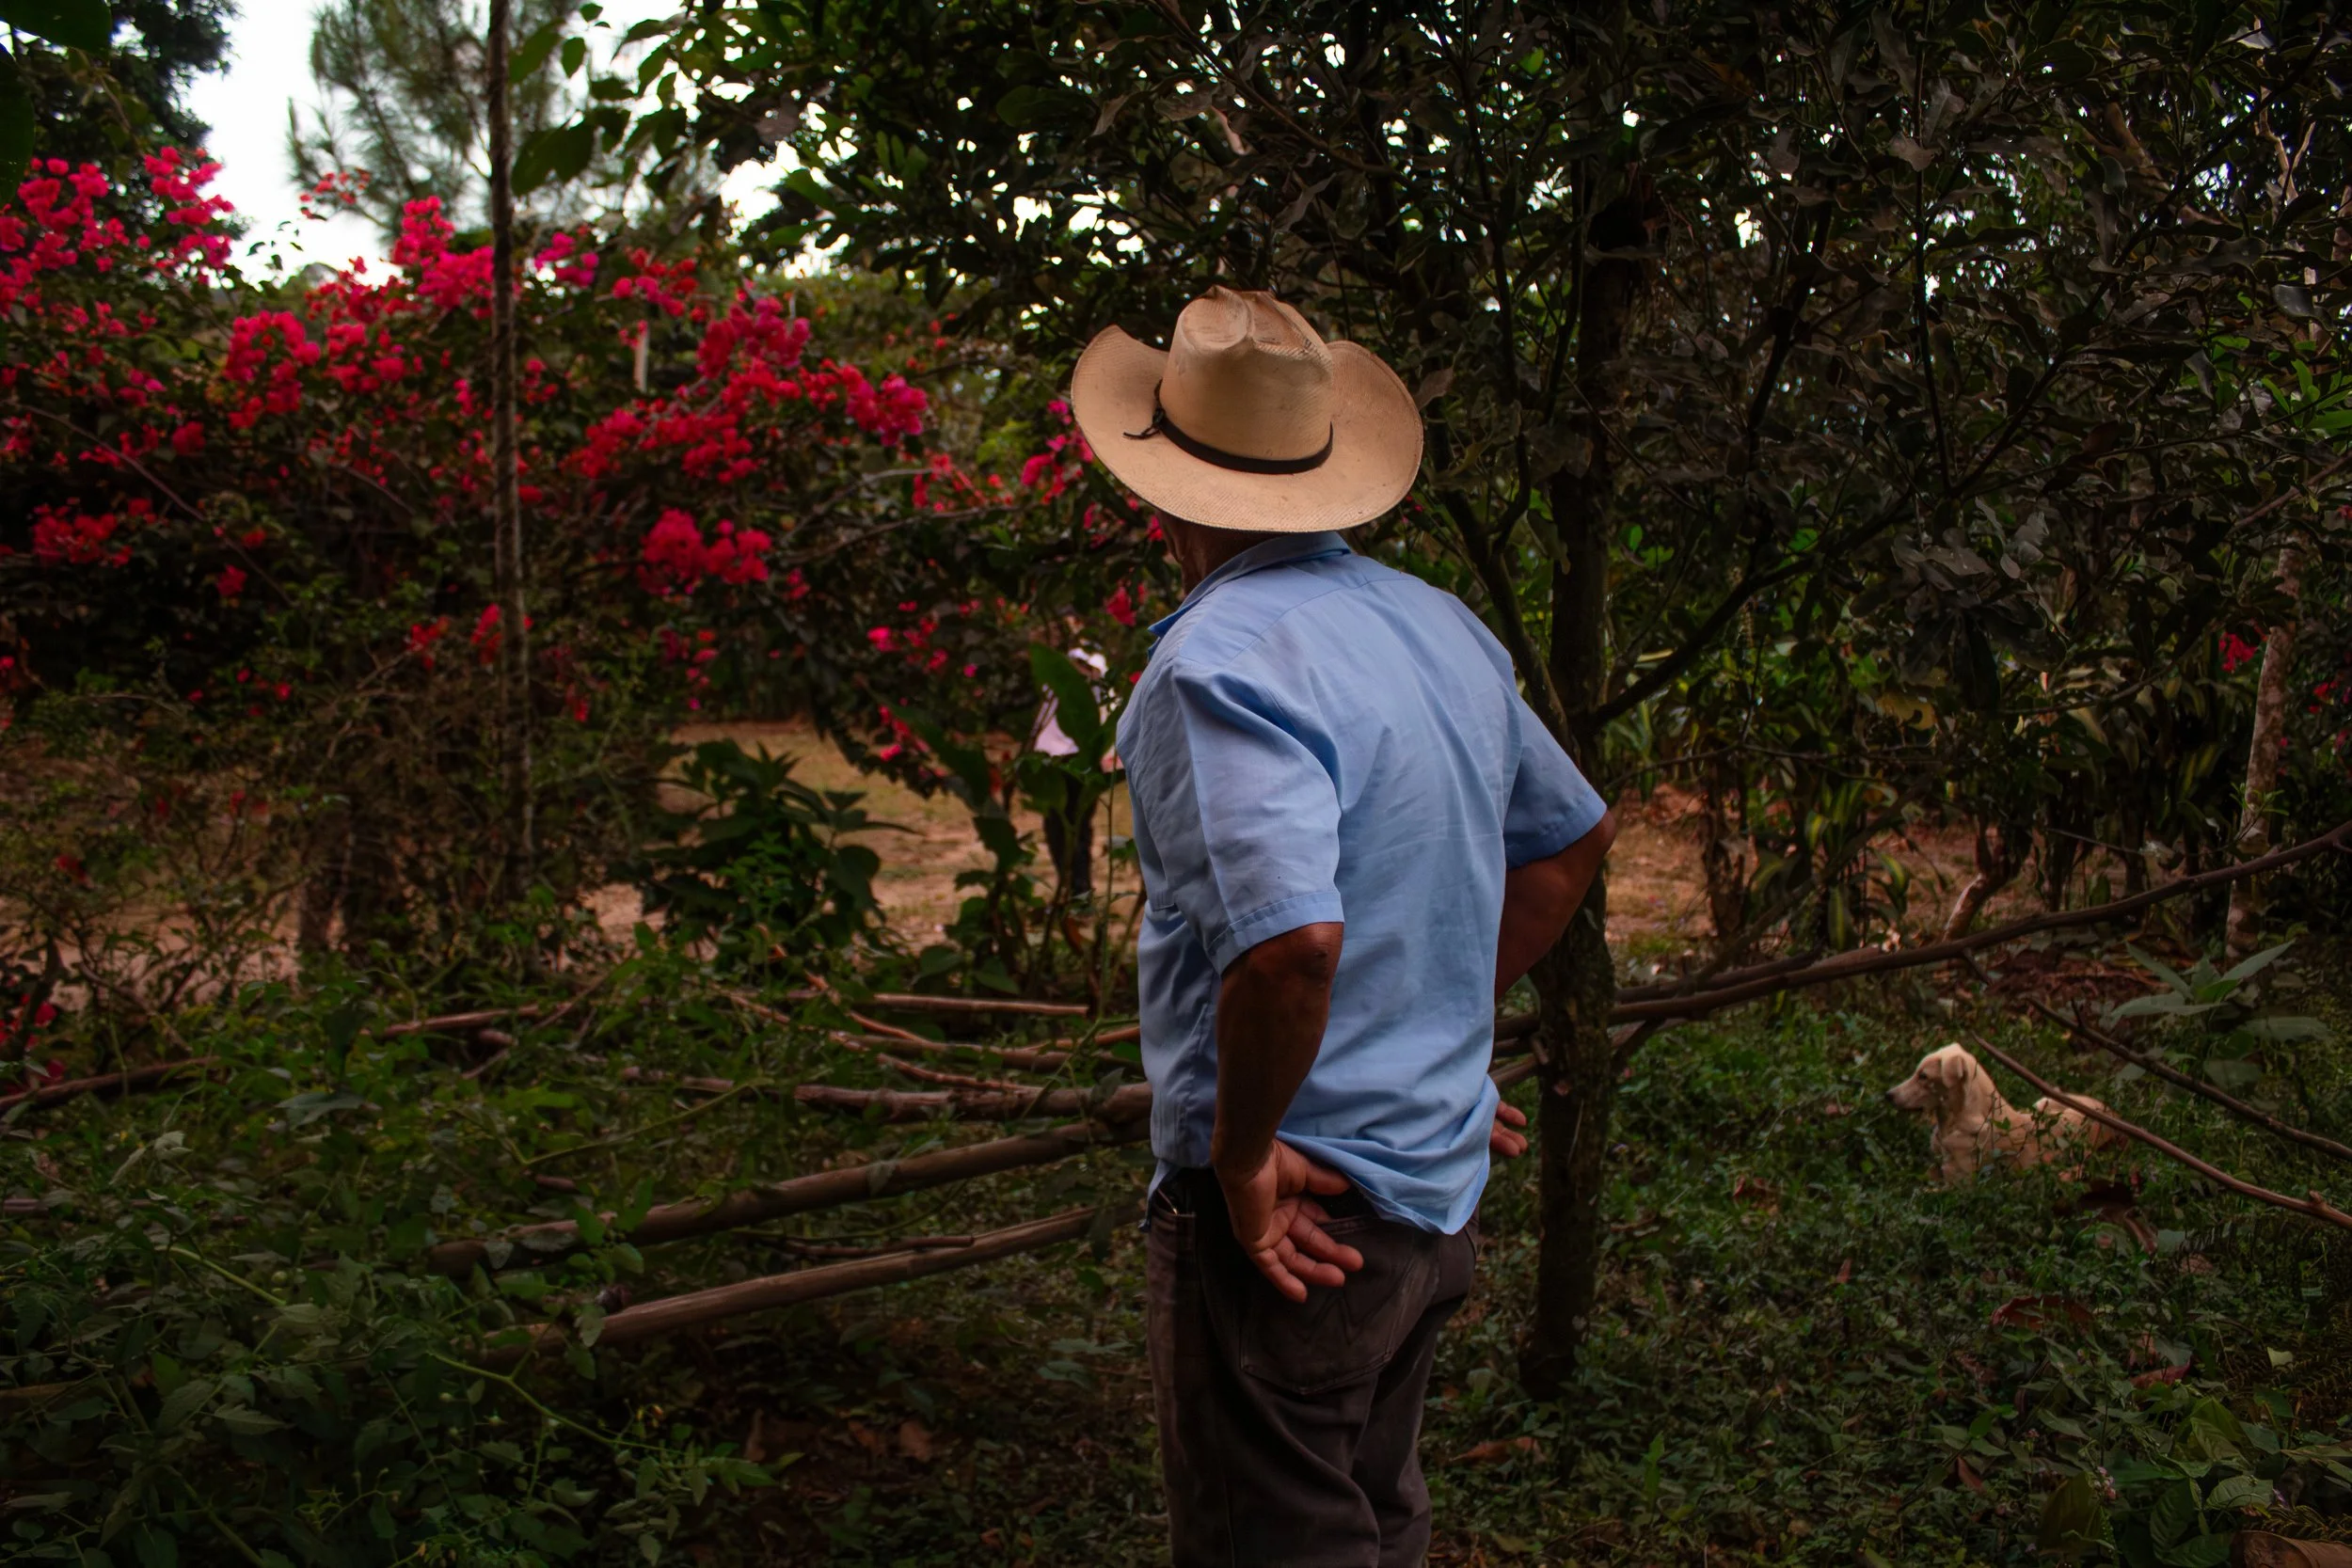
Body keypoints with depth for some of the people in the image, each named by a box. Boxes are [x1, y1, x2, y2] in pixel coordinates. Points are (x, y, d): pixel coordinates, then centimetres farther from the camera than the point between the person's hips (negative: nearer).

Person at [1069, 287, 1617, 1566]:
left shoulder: (1219, 658, -21)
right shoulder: (1441, 625, 6)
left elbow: (1291, 941, -34)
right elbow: (1574, 838, 18)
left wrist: (1241, 1151, -20)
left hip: (1288, 1215, -8)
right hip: (1435, 1186, 8)